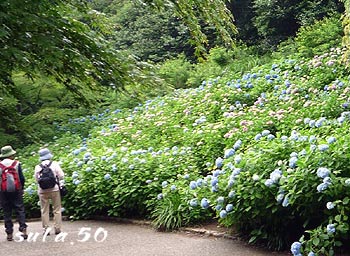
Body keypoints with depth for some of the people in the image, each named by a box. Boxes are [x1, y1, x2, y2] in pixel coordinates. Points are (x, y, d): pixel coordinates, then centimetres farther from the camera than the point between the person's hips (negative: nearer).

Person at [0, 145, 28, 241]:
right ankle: (23, 229, -5)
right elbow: (22, 178, -1)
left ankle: (9, 233, 4)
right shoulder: (16, 164, -1)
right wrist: (21, 188, 13)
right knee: (20, 210, 5)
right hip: (16, 190, 0)